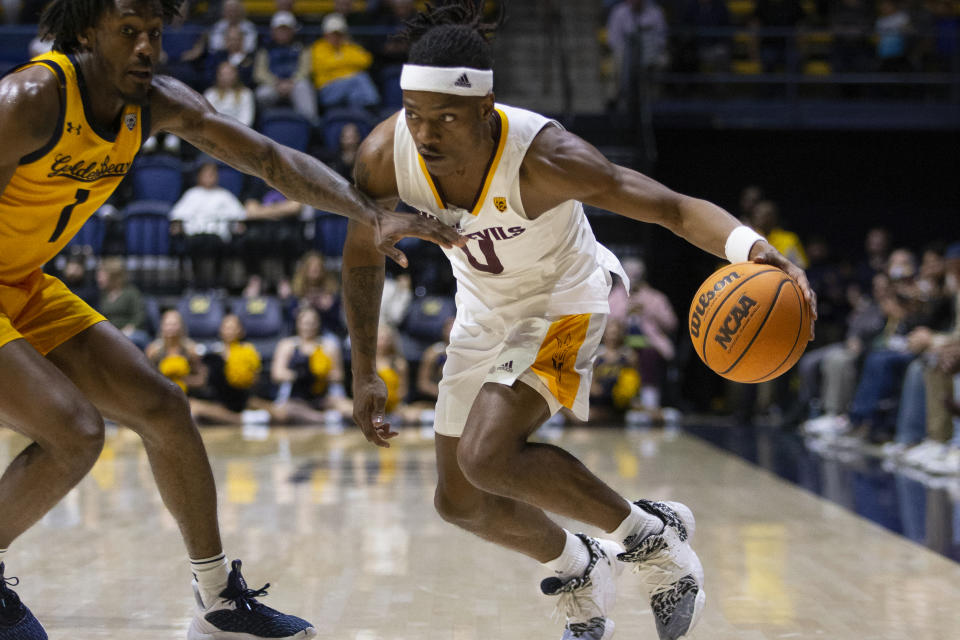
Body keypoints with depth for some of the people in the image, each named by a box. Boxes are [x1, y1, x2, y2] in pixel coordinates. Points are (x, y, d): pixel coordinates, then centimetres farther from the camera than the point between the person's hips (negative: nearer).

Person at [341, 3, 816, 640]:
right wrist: (365, 372, -2)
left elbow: (678, 208, -35)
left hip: (563, 299, -5)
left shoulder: (543, 156, -36)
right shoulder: (385, 156, -25)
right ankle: (579, 571, 38)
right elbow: (363, 256, -5)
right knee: (460, 501, 9)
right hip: (485, 310, 6)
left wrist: (753, 246, -54)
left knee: (488, 455, -28)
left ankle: (652, 534, -7)